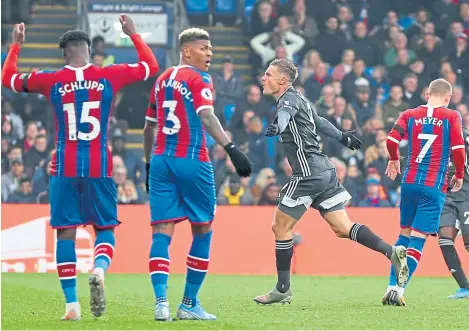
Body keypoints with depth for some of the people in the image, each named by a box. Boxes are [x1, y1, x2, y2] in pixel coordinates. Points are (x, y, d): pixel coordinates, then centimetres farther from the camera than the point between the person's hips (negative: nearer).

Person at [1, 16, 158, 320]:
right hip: (100, 167, 0)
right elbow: (151, 66, 17)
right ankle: (99, 269, -23)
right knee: (105, 228, 10)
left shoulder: (51, 80, -1)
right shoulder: (109, 76, 0)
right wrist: (134, 35, 27)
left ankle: (72, 304, 0)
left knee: (66, 232, 5)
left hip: (64, 167, 0)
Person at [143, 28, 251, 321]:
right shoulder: (198, 78, -5)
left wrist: (149, 164, 32)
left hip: (161, 161, 6)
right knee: (202, 231, 9)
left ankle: (161, 299, -17)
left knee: (162, 231, 0)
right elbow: (206, 116, -22)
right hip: (192, 162, -6)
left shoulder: (163, 79, 17)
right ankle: (189, 304, 11)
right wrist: (231, 148, -31)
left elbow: (149, 126, 23)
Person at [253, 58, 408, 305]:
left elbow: (285, 113, -32)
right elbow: (319, 121, 38)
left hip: (308, 173, -10)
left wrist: (278, 126, -54)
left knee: (281, 227, -1)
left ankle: (283, 289, 4)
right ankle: (392, 252, -9)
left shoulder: (290, 98, -7)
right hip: (324, 171, 10)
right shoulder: (297, 100, 21)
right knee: (342, 228, 3)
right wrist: (343, 138, 54)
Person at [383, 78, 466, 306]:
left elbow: (391, 139, -2)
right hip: (434, 185, -4)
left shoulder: (409, 115, 7)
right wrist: (459, 175, 9)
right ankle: (398, 290, -16)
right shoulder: (452, 117, -1)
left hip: (409, 181, 4)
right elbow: (458, 148, -8)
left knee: (405, 234, 18)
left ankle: (392, 286, 13)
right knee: (418, 239, -5)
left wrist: (394, 160, 18)